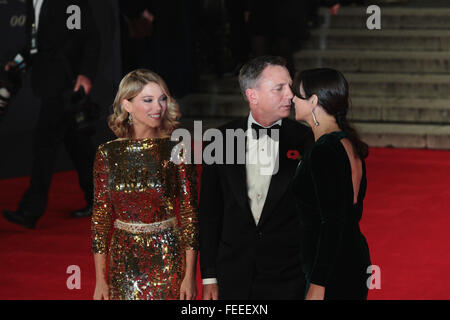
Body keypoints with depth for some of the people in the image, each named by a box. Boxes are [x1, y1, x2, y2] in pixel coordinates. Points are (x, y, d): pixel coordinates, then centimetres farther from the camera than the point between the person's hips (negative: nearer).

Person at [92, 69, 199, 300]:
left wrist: (190, 276, -9)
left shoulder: (177, 151, -5)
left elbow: (190, 214, -4)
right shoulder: (108, 154, 0)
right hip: (124, 261, 2)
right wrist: (100, 280, 1)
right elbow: (100, 218, 3)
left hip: (168, 258, -1)